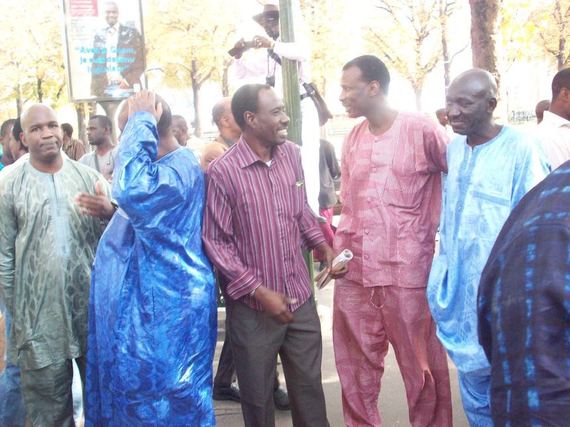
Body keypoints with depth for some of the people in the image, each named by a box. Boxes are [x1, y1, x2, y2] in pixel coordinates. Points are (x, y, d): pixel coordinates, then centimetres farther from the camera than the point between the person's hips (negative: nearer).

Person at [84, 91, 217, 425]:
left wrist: (140, 122, -32)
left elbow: (133, 190, -43)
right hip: (146, 304, 11)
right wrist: (110, 211, 15)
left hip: (165, 312, -11)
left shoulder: (180, 168, -21)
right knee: (138, 394, 20)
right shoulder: (164, 165, 13)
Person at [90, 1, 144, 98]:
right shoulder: (98, 36, 14)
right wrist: (94, 90, 5)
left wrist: (128, 80, -11)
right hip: (105, 90, 2)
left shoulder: (132, 33, 7)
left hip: (126, 89, -2)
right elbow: (95, 66, 15)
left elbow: (140, 62, 2)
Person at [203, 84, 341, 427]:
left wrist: (324, 246, 0)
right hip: (253, 307, -4)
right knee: (258, 396, 13)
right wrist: (259, 291, -17)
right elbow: (215, 242, -14)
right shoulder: (222, 172, -16)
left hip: (301, 298, 5)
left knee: (310, 387, 16)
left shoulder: (292, 155, 2)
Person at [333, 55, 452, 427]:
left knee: (422, 368, 6)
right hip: (354, 273, 6)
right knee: (355, 368, 15)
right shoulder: (352, 139, 11)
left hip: (407, 272, -6)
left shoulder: (421, 130, -7)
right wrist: (338, 254, 8)